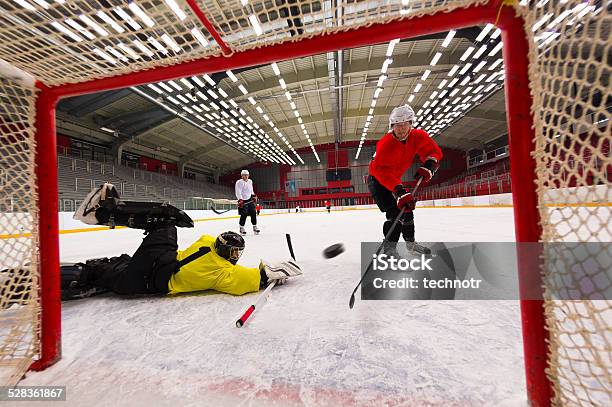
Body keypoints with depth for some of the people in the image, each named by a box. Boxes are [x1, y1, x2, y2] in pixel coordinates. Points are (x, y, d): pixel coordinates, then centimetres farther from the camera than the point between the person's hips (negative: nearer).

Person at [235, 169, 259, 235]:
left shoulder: (250, 181, 12)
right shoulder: (239, 182, -10)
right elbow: (238, 192, -18)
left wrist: (254, 196, 16)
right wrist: (240, 200, -28)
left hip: (250, 200, 6)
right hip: (243, 200, -6)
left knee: (253, 213, 4)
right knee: (244, 214, -10)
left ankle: (254, 227, 15)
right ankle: (241, 228, 6)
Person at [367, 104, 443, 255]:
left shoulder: (418, 136, -11)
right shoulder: (386, 143, -32)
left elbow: (435, 152, 0)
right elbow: (380, 170, -42)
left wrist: (427, 167, -21)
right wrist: (399, 190, -52)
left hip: (395, 179, 8)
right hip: (377, 180, -8)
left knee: (407, 207, 16)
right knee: (395, 212, -23)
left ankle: (410, 242, 37)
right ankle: (389, 248, -13)